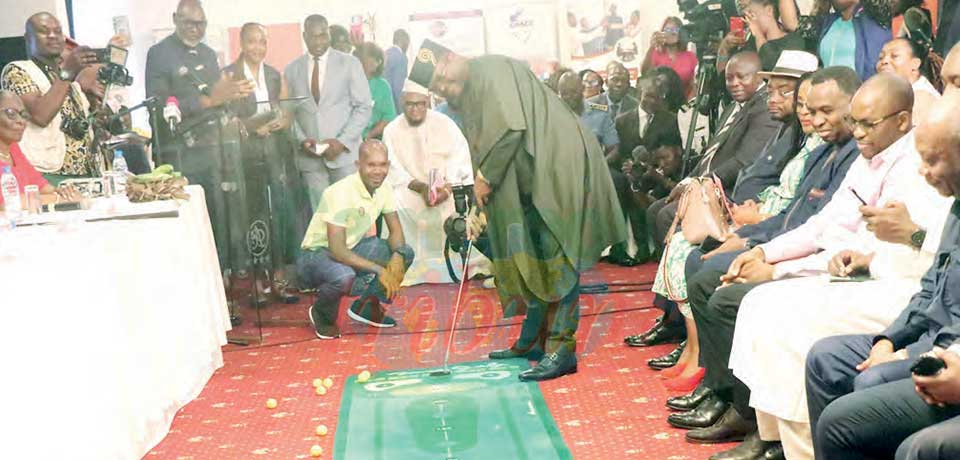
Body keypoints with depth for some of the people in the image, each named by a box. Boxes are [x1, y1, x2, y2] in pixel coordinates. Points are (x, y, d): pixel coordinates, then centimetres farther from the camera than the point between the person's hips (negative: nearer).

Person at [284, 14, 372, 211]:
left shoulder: (349, 63, 3)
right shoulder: (292, 69, 9)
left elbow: (364, 107, 0)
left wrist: (342, 141, -11)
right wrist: (302, 140, -7)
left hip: (344, 153, -2)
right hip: (309, 157, 2)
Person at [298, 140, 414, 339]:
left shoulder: (384, 189, -7)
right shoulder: (340, 193, -29)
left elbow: (396, 231, 0)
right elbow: (337, 250, -33)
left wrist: (397, 256, -22)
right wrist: (379, 269, -34)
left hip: (352, 248, 7)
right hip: (317, 253, -7)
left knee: (405, 253, -9)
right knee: (344, 276, -39)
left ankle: (365, 306, 8)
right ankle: (322, 314, -5)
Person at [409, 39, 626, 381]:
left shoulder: (492, 70, -12)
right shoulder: (469, 94, 17)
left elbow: (512, 127, -23)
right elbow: (483, 153, 18)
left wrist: (485, 177, -13)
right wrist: (479, 208, 10)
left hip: (559, 167, -10)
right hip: (531, 177, 10)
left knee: (556, 257, -10)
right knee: (529, 256, 12)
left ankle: (562, 348, -8)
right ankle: (533, 339, 21)